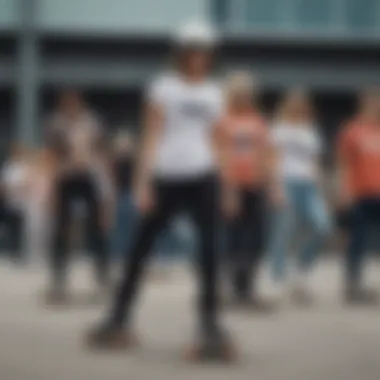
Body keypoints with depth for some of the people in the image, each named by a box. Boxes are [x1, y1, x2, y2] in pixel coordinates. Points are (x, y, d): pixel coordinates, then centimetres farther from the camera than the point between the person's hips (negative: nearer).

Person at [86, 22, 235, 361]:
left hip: (201, 178, 3)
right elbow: (152, 136, -3)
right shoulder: (163, 87, 1)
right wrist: (143, 182, -11)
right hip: (166, 177, -3)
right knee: (141, 249, 5)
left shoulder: (213, 93, 13)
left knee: (209, 248, -8)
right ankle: (118, 320, 16)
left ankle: (211, 326, -5)